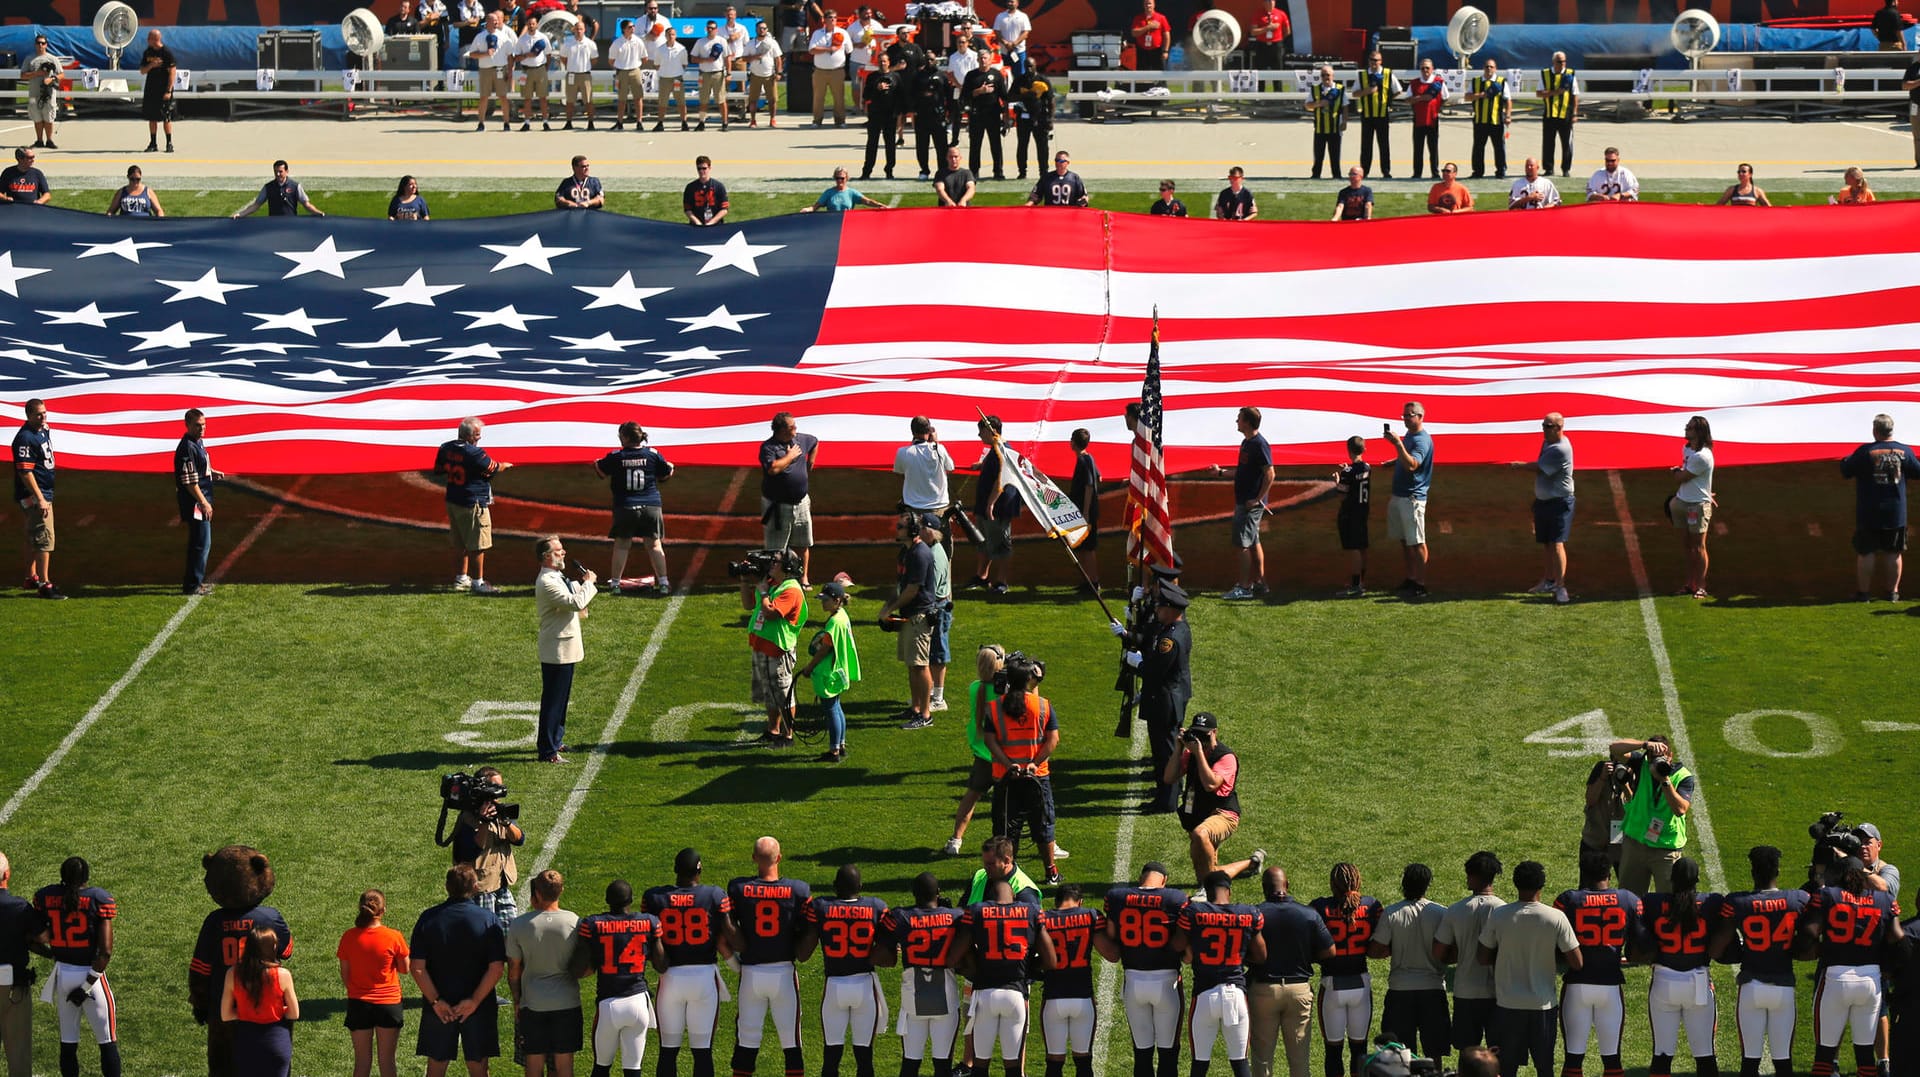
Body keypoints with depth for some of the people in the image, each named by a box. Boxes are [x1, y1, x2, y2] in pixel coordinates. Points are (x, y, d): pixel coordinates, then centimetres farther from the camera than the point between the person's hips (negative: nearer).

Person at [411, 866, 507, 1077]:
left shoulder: (428, 919, -4)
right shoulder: (489, 920, -8)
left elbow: (417, 967, -9)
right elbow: (497, 969, -14)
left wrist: (436, 1001, -8)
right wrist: (474, 1001, -11)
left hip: (439, 1007, 1)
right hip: (479, 1008, -1)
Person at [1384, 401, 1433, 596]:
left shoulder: (1422, 440, -14)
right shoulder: (1408, 436, 15)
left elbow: (1411, 465, -28)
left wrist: (1398, 444, -33)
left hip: (1413, 497, -10)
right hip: (1399, 496, 10)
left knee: (1416, 542, -7)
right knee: (1404, 541, 12)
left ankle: (1421, 584, -6)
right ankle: (1410, 579, 19)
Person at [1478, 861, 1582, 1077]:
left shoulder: (1498, 916, -9)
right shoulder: (1556, 918, -11)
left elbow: (1483, 959, -1)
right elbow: (1576, 963, -9)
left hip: (1507, 1004, 0)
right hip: (1544, 1003, 0)